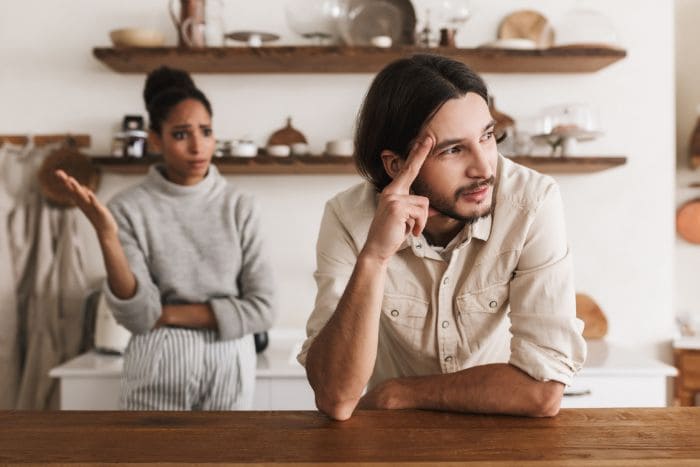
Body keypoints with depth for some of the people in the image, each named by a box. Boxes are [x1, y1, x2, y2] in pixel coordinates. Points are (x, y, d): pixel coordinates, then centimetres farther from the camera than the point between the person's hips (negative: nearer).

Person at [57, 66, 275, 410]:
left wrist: (170, 314, -10)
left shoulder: (239, 207, -2)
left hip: (229, 367, 2)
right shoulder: (129, 208, -6)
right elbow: (138, 315, -12)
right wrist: (106, 235, -24)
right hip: (158, 370, -1)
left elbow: (261, 309, -5)